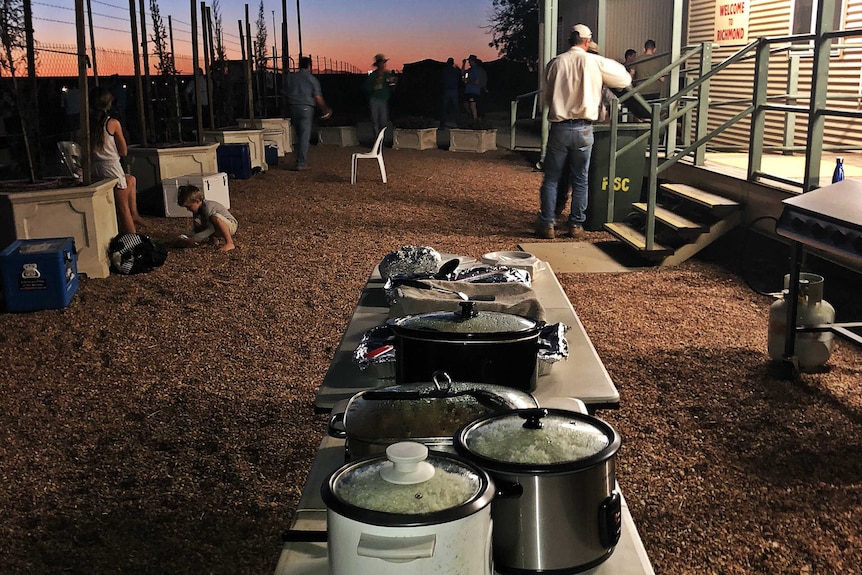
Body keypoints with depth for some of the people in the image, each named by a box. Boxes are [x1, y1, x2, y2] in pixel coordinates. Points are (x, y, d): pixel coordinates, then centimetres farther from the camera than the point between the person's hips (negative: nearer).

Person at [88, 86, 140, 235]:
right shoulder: (113, 123, -11)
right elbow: (123, 152, -5)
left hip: (94, 169, 6)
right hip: (112, 167, -6)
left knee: (131, 180, 31)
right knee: (123, 207, 4)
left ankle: (134, 213, 28)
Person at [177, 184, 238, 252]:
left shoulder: (208, 207, -26)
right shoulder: (197, 209, 2)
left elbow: (211, 229, -31)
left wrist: (194, 239, -32)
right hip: (217, 231, 9)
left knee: (215, 217, -38)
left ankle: (230, 243, -31)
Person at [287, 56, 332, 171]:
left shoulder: (291, 78, 9)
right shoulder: (312, 79, -2)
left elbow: (287, 94, 10)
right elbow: (318, 98, -5)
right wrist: (325, 110, 7)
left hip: (293, 108, 4)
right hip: (306, 108, -4)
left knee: (299, 135, 16)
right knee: (305, 136, -3)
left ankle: (301, 160, 18)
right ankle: (301, 163, -6)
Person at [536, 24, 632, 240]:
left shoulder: (556, 63, 1)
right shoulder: (595, 62, -2)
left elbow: (546, 96, 9)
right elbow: (625, 79, 9)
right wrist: (610, 64, 25)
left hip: (559, 128, 0)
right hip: (584, 129, 0)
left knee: (551, 179, 8)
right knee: (580, 181, 11)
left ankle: (547, 224, 6)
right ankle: (576, 224, 16)